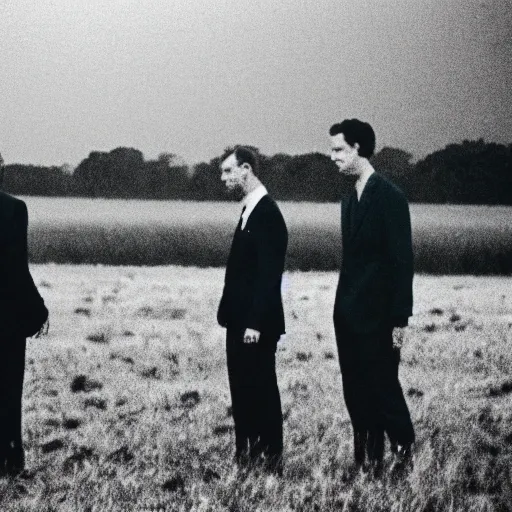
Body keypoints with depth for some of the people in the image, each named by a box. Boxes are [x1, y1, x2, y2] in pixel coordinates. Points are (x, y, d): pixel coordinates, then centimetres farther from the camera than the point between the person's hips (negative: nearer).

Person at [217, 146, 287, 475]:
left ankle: (271, 461, 4)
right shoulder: (250, 210, 13)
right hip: (240, 321, 10)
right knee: (242, 390, 13)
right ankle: (245, 457, 20)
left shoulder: (267, 214, -16)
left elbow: (269, 274, -21)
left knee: (262, 391, -3)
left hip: (256, 325, -10)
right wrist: (231, 315, 14)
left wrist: (255, 323, -23)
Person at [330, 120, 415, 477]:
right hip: (349, 314, 8)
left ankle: (404, 448, 13)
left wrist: (400, 318, -17)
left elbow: (403, 260, -15)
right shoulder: (351, 199, 13)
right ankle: (367, 461, 14)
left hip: (377, 316, -8)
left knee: (382, 386, -3)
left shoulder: (389, 197, -12)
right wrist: (342, 306, 8)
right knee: (356, 392, 9)